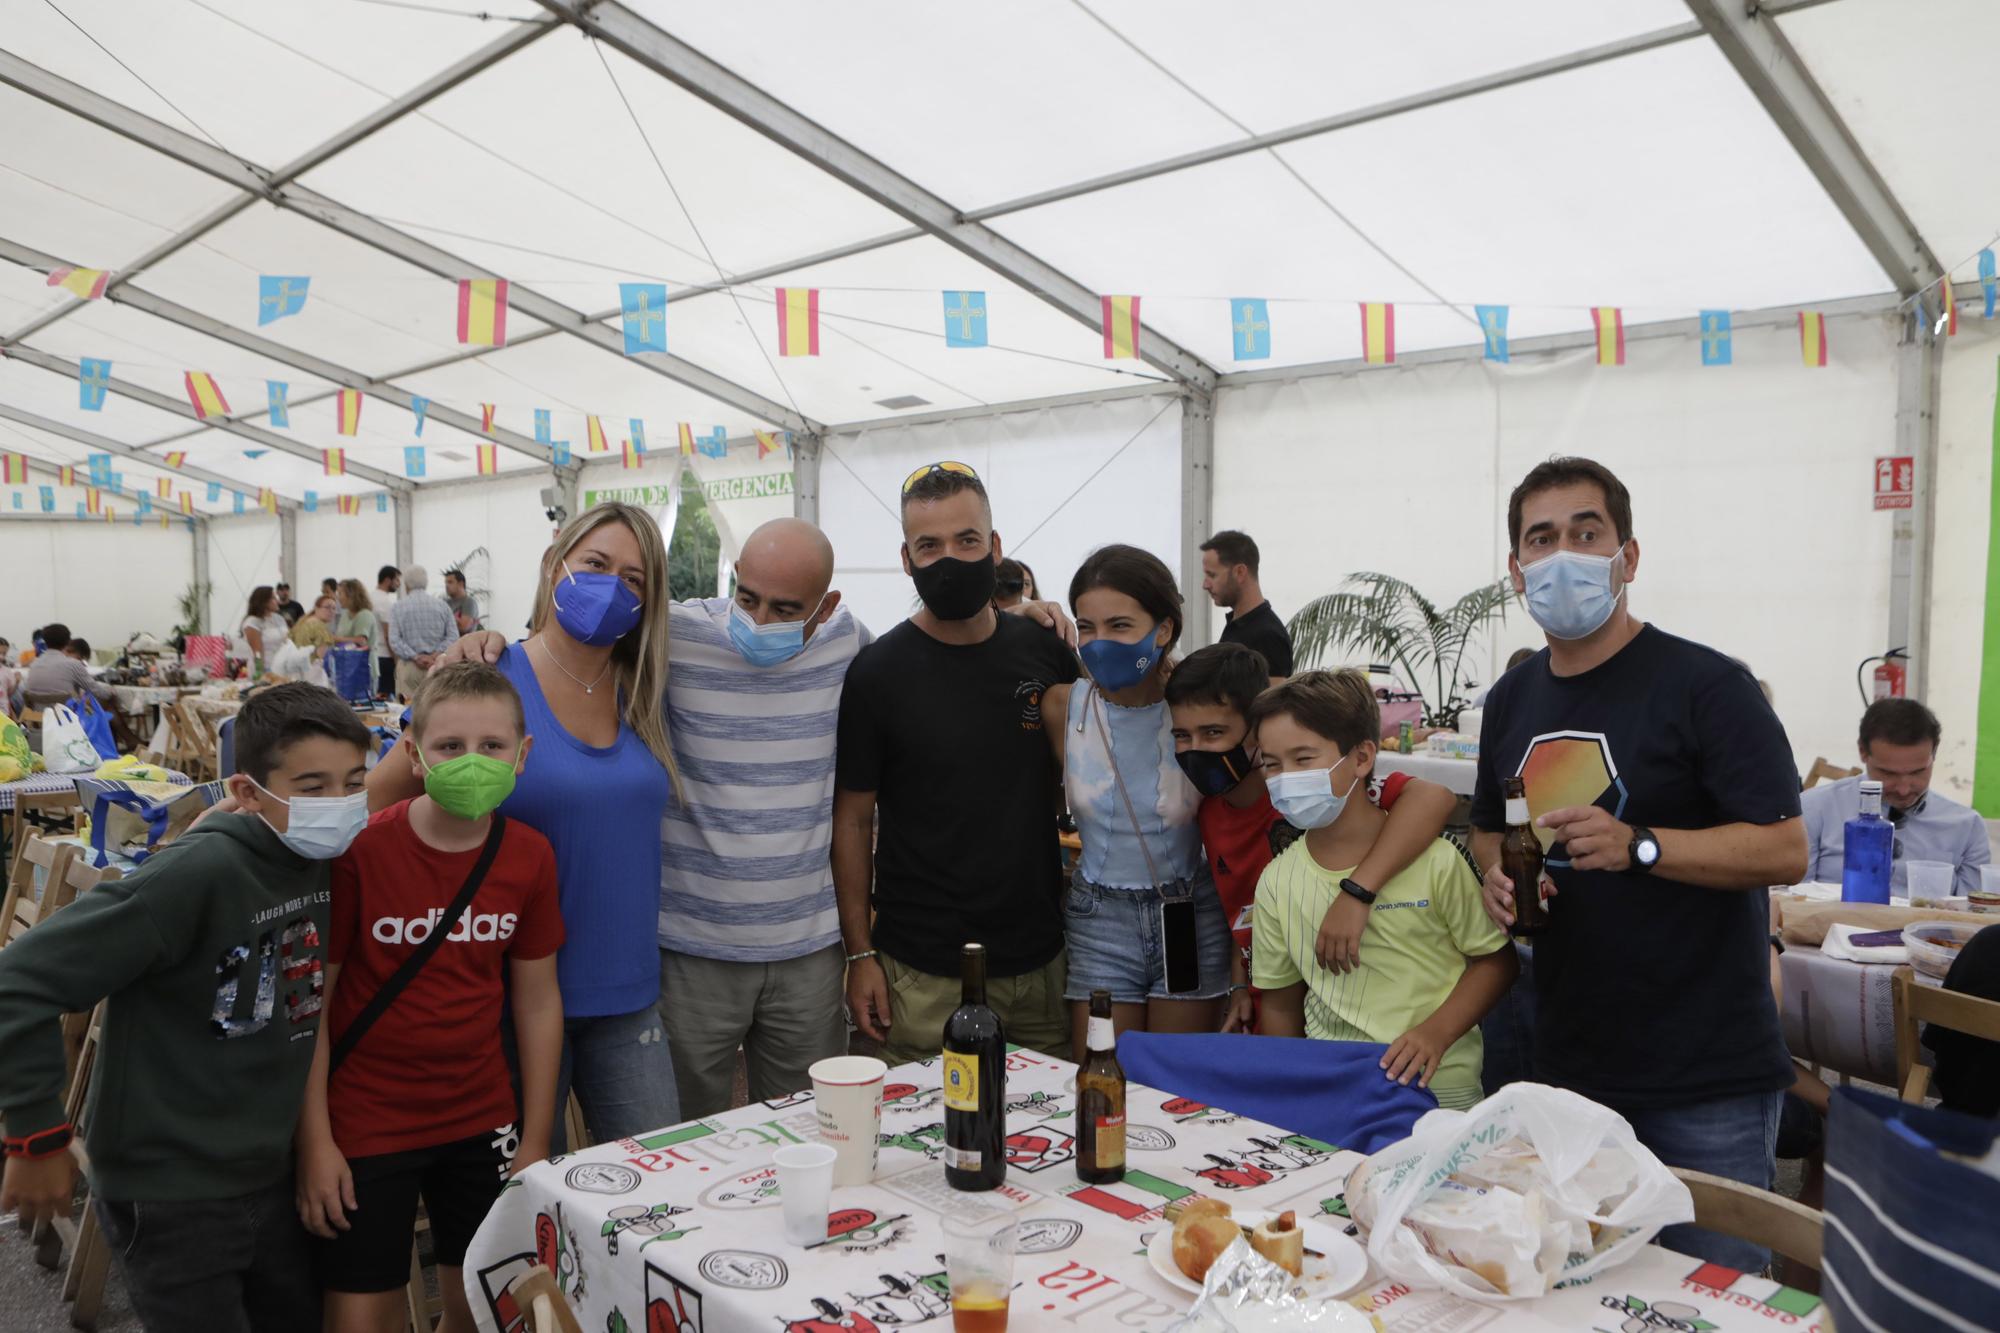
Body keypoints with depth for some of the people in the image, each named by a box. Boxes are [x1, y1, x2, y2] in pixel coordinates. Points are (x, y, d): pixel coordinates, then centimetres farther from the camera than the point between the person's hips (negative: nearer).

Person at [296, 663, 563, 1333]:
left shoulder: (530, 857, -6)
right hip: (365, 1126, -3)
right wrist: (315, 1143, -9)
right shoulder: (359, 850, -16)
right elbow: (310, 1003, -9)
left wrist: (536, 1141, 3)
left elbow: (538, 1001, 2)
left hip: (482, 1122, 3)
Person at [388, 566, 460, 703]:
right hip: (437, 665, 1)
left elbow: (394, 640, -8)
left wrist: (416, 657, -9)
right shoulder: (441, 605, 4)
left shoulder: (398, 606, 1)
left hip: (409, 665, -1)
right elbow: (453, 637, -3)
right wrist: (434, 656, -8)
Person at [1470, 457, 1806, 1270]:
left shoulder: (1704, 685, -12)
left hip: (1706, 1082, -6)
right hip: (1567, 1071, 6)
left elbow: (1785, 851, -16)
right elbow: (1488, 831, 19)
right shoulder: (1512, 701, 8)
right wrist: (1499, 877, -3)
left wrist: (1637, 846, -29)